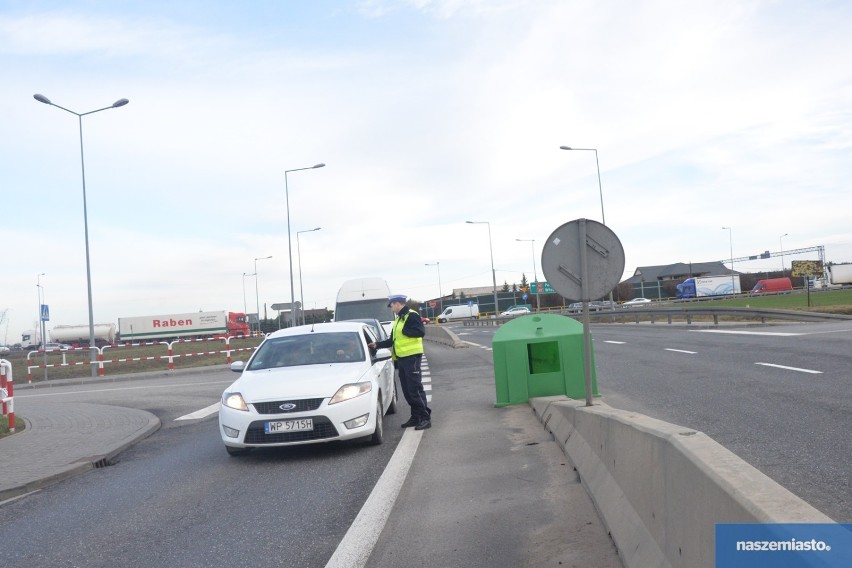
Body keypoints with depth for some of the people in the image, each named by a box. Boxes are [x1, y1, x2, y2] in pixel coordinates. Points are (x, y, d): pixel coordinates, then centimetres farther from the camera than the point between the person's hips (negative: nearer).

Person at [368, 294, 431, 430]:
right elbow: (392, 340, 25)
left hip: (412, 357, -9)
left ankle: (425, 418, -4)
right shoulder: (398, 319, 20)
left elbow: (421, 332, -23)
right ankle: (415, 417, 17)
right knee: (407, 390, 10)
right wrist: (377, 345, 19)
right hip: (401, 358, 9)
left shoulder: (411, 316, -10)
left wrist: (404, 331, -16)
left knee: (415, 389, -9)